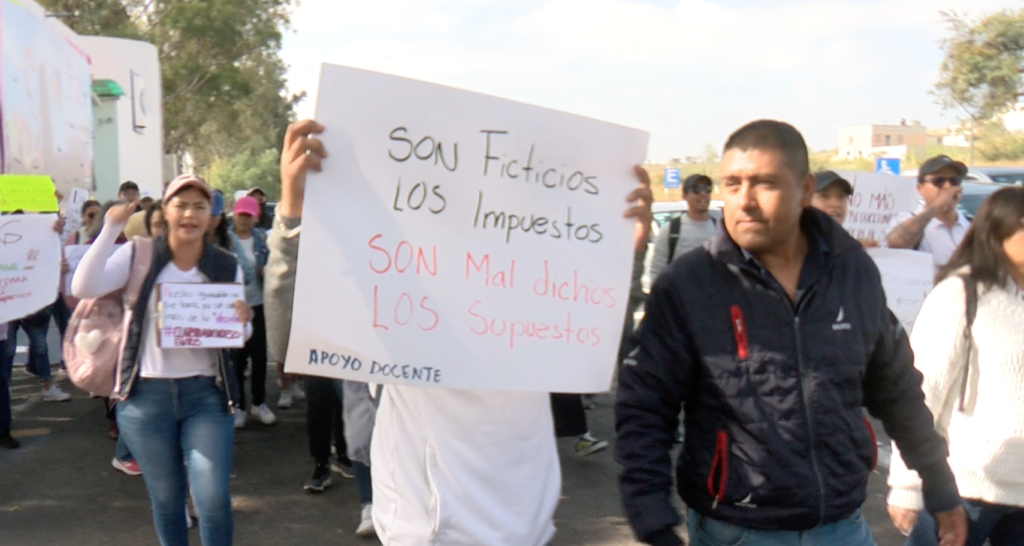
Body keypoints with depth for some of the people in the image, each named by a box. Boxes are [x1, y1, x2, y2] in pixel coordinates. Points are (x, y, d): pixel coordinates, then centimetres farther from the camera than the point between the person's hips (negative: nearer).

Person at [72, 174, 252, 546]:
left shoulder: (227, 267, 2)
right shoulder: (138, 256, -1)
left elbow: (239, 335, 9)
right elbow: (84, 289, -16)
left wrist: (242, 323, -14)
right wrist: (111, 230, -20)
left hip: (206, 393, 0)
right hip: (146, 396, 0)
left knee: (214, 500, -7)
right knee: (166, 499, 12)